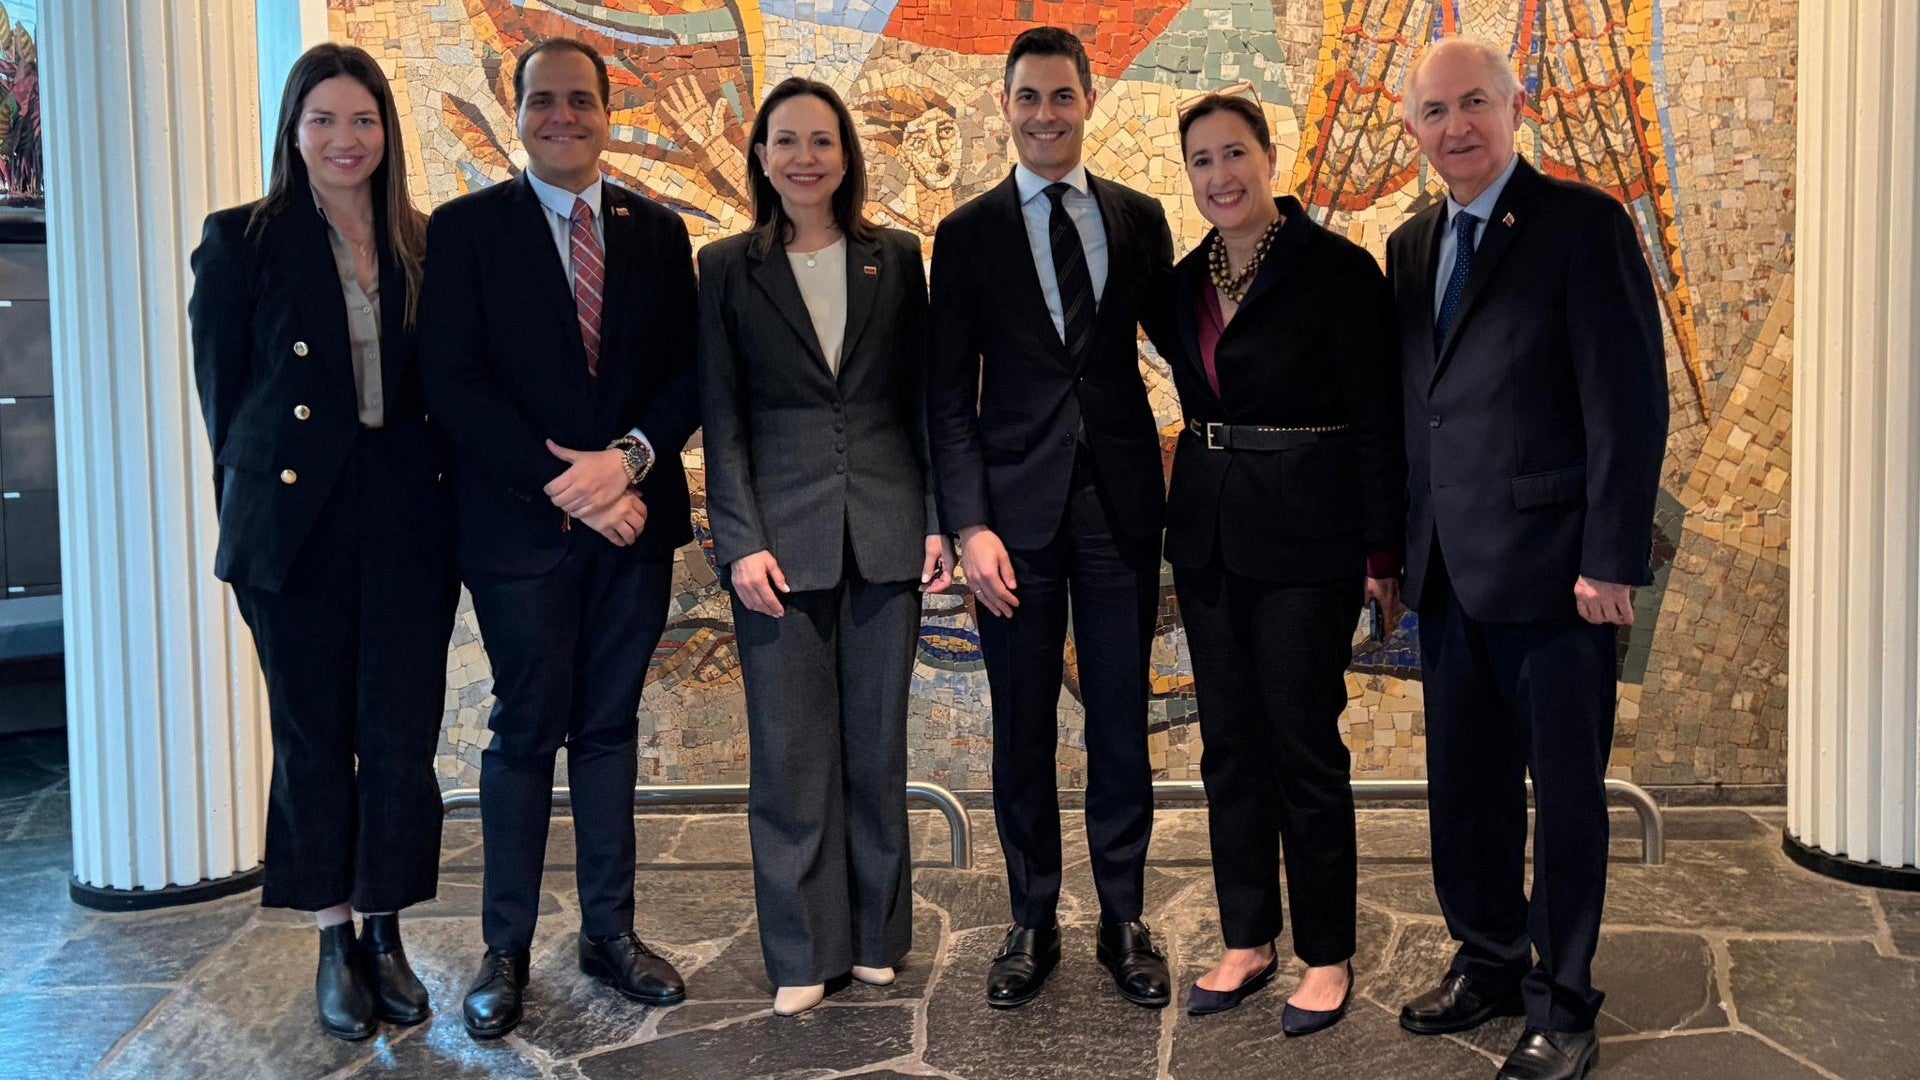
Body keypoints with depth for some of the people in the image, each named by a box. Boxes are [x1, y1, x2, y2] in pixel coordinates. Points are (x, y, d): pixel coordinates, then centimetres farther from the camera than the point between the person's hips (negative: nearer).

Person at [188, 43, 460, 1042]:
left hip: (409, 519, 2)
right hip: (297, 521, -2)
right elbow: (223, 394, 2)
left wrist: (441, 489, 1)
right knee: (315, 737, 8)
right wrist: (252, 500, 0)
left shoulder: (423, 246, 9)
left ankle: (384, 933, 19)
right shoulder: (243, 241, 0)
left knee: (403, 735, 3)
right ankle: (333, 943, 21)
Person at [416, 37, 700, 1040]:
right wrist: (564, 483, -15)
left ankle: (610, 929, 21)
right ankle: (506, 948, 14)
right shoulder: (466, 227, -1)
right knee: (526, 731, 3)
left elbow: (687, 370, 5)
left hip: (632, 514, 3)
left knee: (610, 726, 11)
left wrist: (631, 457, -13)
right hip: (520, 524, -3)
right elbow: (454, 381, -8)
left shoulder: (658, 230, 9)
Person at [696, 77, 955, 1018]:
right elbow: (721, 417, 0)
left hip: (885, 531, 1)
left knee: (877, 740, 9)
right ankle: (801, 952, 15)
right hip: (781, 536, -1)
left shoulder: (896, 259, 7)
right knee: (790, 749, 3)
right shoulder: (728, 268, 3)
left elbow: (922, 398, 7)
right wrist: (742, 542, -9)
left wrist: (939, 519, -1)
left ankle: (875, 935, 23)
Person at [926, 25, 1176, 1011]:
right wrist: (969, 524, -9)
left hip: (1122, 504, 1)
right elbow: (947, 394, 0)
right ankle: (1032, 923, 21)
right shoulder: (967, 235, 3)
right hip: (1017, 510, -1)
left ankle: (1123, 921, 21)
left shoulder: (1140, 218, 7)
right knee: (1022, 731, 7)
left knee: (1122, 726, 7)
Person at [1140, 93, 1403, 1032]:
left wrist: (1381, 552, -12)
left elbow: (1379, 420, -10)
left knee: (1304, 744, 1)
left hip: (1304, 539, -6)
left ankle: (1327, 957, 15)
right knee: (1229, 744, 11)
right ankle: (1247, 942, 24)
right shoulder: (1184, 283, 8)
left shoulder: (1336, 270, -9)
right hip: (1208, 533, 6)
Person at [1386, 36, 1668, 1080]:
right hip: (1447, 566, 6)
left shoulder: (1582, 223, -7)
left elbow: (1628, 399, -12)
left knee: (1565, 790, 5)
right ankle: (1487, 960, 32)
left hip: (1550, 563, -6)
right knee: (1464, 781, 15)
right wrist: (1392, 542, 9)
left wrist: (1611, 560, -17)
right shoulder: (1411, 245, 13)